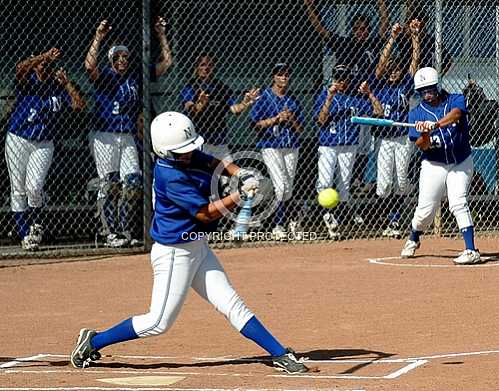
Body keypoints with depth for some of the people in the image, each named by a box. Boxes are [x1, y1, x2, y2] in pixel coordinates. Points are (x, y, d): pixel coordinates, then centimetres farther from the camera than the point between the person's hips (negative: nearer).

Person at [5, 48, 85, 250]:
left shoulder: (58, 90, 3)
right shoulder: (27, 82, -3)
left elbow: (79, 105, -9)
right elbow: (21, 68, -27)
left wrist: (66, 82, -10)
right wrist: (46, 56, -26)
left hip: (44, 145, 0)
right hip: (17, 140, 0)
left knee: (34, 187, -15)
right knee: (18, 191, 1)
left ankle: (36, 225, 10)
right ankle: (25, 234, 10)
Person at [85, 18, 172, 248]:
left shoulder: (137, 78, 11)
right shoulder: (104, 76, -1)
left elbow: (166, 62, 13)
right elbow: (89, 66, -24)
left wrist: (161, 35, 8)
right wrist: (98, 38, -28)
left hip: (128, 138, 4)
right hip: (104, 137, -4)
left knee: (133, 183, -6)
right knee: (109, 186, -3)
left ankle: (123, 229, 9)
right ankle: (111, 233, 3)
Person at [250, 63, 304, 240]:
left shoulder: (293, 100, 12)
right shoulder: (265, 97, 0)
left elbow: (300, 129, 12)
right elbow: (255, 124, -6)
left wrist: (290, 118, -8)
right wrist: (276, 119, -15)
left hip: (291, 147, 5)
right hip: (271, 147, -5)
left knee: (288, 187, 3)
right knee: (281, 186, -14)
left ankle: (281, 224, 15)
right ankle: (279, 225, -9)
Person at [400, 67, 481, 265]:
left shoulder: (455, 100, -5)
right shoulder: (417, 113, -2)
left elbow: (455, 114, -30)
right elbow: (421, 146, -10)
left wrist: (435, 125, -48)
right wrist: (425, 135, -33)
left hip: (461, 163, -1)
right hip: (434, 165, 1)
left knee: (458, 202, -18)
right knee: (425, 209, 1)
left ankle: (471, 251, -20)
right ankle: (413, 240, 32)